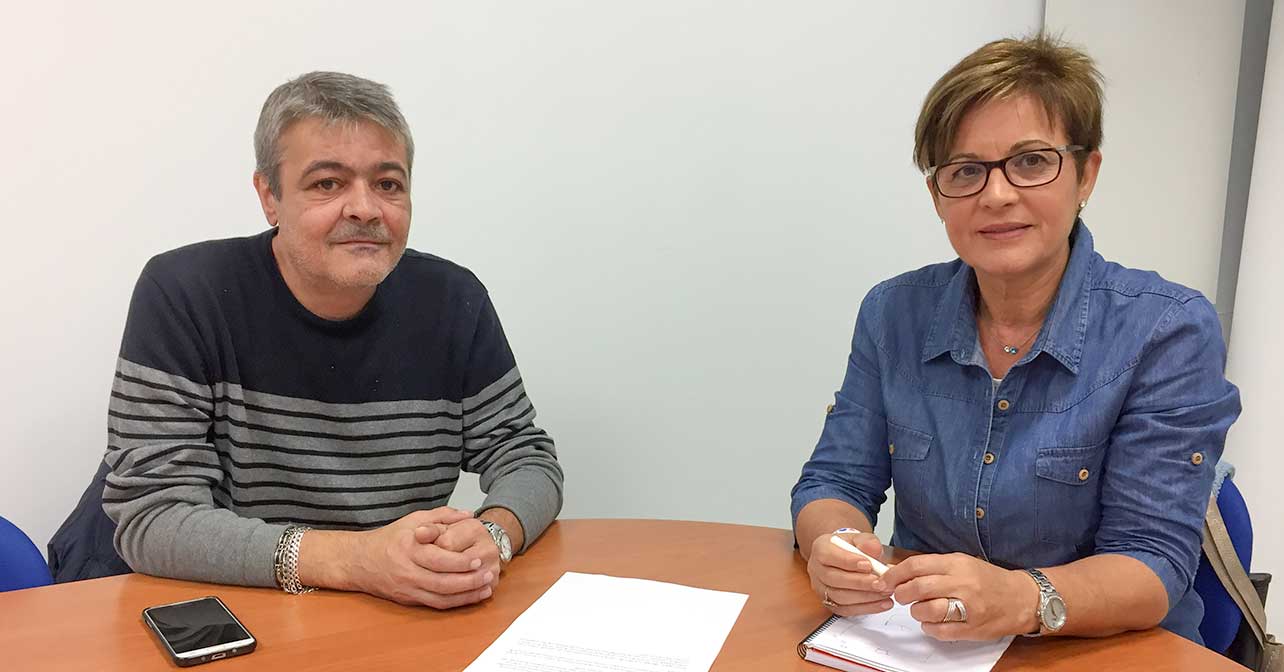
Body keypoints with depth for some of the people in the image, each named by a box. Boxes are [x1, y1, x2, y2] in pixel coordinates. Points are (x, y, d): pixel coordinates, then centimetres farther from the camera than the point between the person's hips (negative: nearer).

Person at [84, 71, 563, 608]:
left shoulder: (453, 300, -4)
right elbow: (149, 518, -17)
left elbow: (529, 460, 1)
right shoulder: (182, 295, -12)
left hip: (413, 629, 4)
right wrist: (357, 558, -29)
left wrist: (491, 536, -22)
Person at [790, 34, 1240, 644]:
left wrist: (1022, 599, -34)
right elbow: (834, 484, -1)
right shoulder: (893, 314, -3)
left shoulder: (1170, 331, -11)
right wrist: (840, 551, -24)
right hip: (917, 642, 4)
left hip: (1104, 652, -4)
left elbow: (1153, 561, -14)